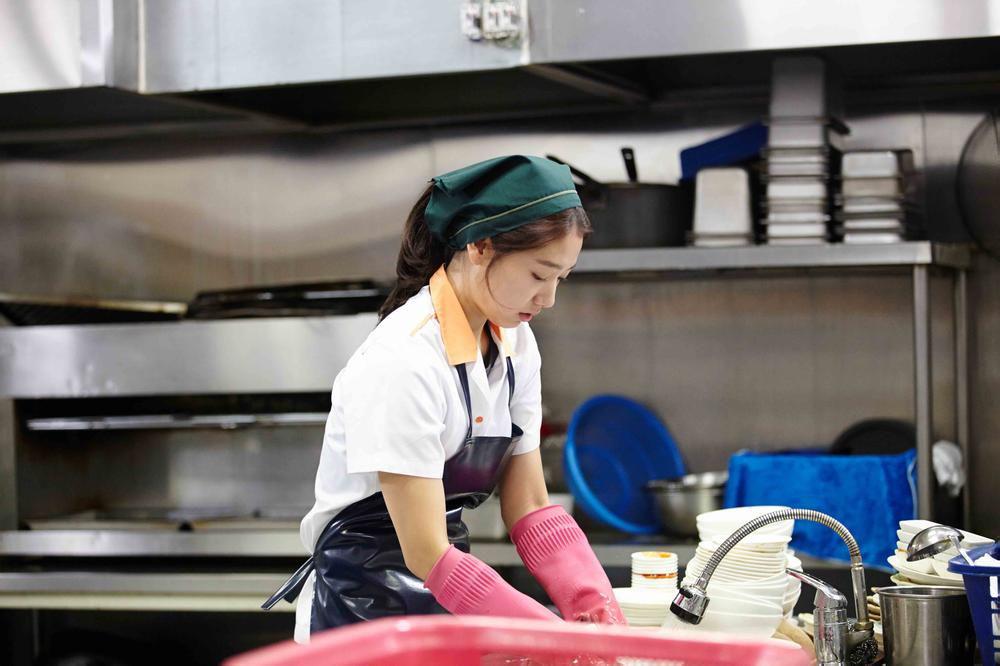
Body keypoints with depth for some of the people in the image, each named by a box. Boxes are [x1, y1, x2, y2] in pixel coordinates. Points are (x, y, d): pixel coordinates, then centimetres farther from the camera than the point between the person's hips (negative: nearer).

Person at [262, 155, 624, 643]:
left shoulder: (514, 345, 2)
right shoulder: (404, 363, -21)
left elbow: (530, 510, 3)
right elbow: (427, 556, -22)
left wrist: (598, 607, -11)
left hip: (446, 602, 7)